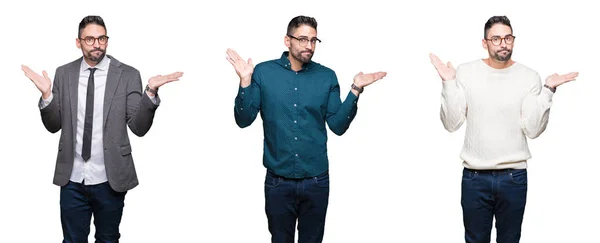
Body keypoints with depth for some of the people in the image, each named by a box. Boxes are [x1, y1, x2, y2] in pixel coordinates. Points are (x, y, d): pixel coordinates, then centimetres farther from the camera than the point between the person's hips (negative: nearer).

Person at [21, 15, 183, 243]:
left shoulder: (128, 75, -5)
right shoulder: (64, 73, 3)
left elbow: (139, 127, -7)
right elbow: (54, 125, 5)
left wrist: (150, 92, -21)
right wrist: (46, 94, -12)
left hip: (110, 179, -2)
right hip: (72, 178, 2)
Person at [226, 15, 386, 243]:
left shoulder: (327, 76, 0)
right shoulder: (263, 72, -3)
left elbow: (338, 126, -4)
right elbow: (243, 120, -6)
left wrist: (355, 90, -13)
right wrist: (245, 82, -18)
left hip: (316, 181, 1)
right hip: (278, 181, -1)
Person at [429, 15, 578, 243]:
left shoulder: (530, 77, -3)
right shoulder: (465, 72, -3)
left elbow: (533, 130, -7)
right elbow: (451, 124, -6)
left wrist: (548, 90, -14)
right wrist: (448, 83, -14)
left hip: (514, 176, 0)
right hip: (474, 177, 0)